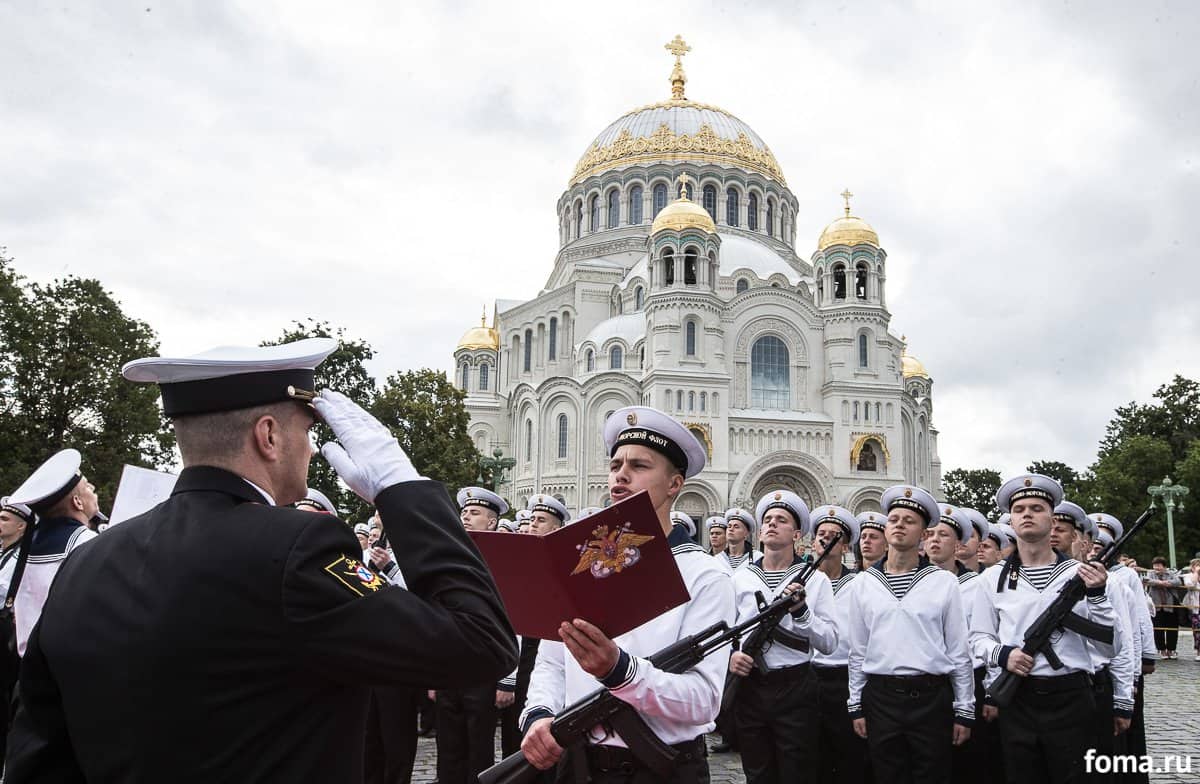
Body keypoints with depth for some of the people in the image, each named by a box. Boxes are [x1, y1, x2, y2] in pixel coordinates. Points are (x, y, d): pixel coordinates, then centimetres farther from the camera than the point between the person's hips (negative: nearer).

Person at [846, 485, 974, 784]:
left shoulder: (945, 582, 0)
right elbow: (858, 651, 9)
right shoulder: (864, 583, 5)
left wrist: (965, 710, 1)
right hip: (880, 697, 2)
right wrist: (856, 705, 7)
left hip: (932, 698, -2)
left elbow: (959, 651, 1)